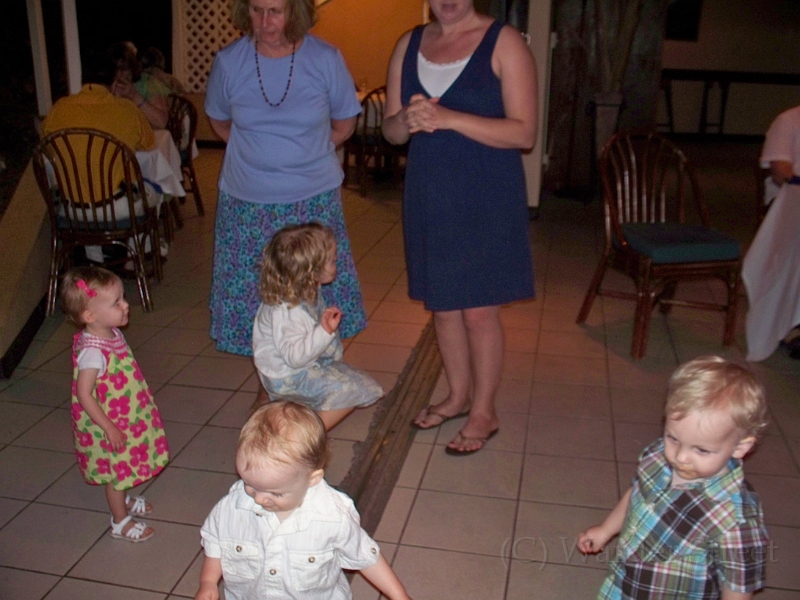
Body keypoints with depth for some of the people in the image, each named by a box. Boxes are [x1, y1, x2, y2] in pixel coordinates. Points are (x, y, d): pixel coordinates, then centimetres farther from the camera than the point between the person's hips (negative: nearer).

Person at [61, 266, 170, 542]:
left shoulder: (111, 333, -5)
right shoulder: (92, 352, -33)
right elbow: (84, 395, -28)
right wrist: (109, 428, -24)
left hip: (126, 417, 8)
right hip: (111, 426, -8)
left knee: (123, 469, 28)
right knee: (116, 470, 11)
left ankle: (123, 499, 51)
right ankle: (120, 522, 30)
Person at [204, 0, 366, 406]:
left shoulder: (325, 59, -8)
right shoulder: (228, 62, -4)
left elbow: (344, 123, 6)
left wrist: (305, 156, 5)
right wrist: (257, 155, 7)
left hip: (314, 201, -1)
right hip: (248, 204, 1)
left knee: (318, 295, 5)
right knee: (256, 297, 6)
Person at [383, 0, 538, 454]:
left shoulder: (504, 42, -7)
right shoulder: (410, 45, 9)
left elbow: (524, 132, -15)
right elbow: (391, 129, 11)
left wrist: (450, 118, -24)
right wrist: (408, 120, -13)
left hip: (486, 198, -5)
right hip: (429, 195, 5)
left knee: (479, 310, 0)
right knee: (442, 305, 13)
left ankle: (484, 411, 19)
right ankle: (458, 397, 33)